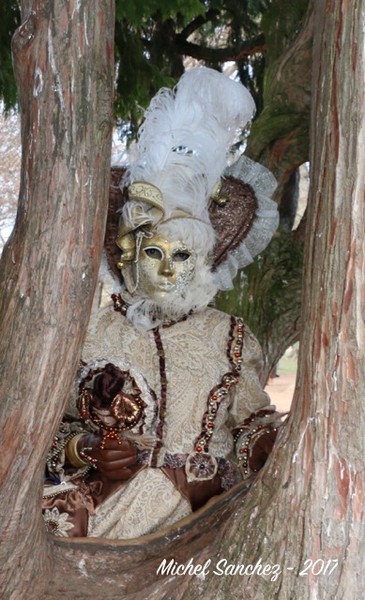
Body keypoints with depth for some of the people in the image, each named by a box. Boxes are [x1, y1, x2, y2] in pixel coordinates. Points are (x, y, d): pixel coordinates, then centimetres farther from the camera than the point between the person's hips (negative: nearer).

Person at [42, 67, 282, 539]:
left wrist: (221, 476, -7)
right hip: (102, 498, 1)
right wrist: (83, 449, -12)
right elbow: (50, 426, 9)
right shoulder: (91, 332, 6)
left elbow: (260, 428, 13)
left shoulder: (231, 339, 8)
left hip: (200, 513, 0)